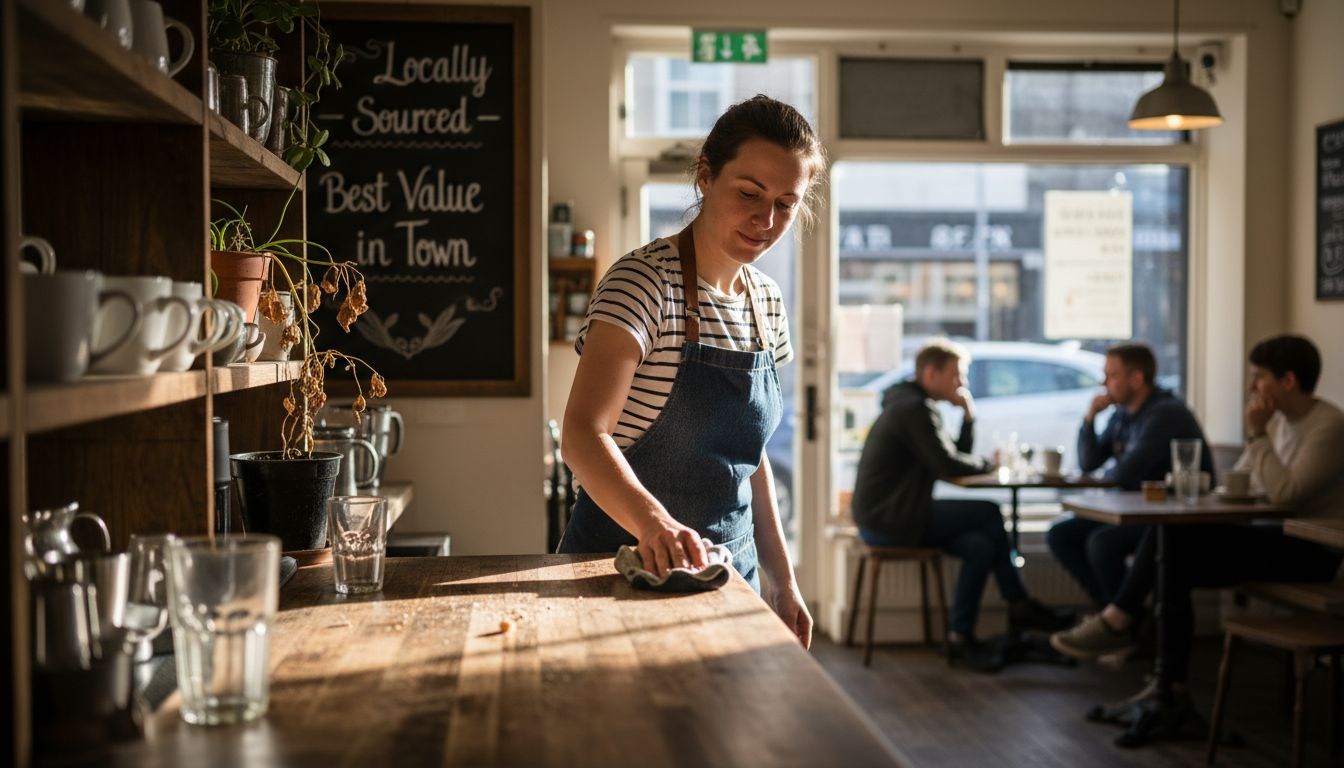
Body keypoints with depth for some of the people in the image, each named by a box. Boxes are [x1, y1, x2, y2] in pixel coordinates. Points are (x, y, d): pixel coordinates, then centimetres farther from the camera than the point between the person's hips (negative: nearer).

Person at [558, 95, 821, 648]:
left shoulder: (767, 302, 5)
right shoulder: (644, 281, -17)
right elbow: (583, 434, -30)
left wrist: (783, 581, 10)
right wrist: (653, 523, -46)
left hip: (729, 571, 7)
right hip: (627, 567, -7)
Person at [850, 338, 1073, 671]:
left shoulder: (912, 406, 19)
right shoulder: (915, 409, -14)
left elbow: (958, 454, 18)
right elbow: (947, 465, -20)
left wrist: (968, 415, 5)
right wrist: (989, 463, -3)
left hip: (883, 516, 10)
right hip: (888, 519, -10)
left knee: (980, 546, -4)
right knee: (989, 514, -11)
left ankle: (961, 635, -1)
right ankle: (1018, 604, 1)